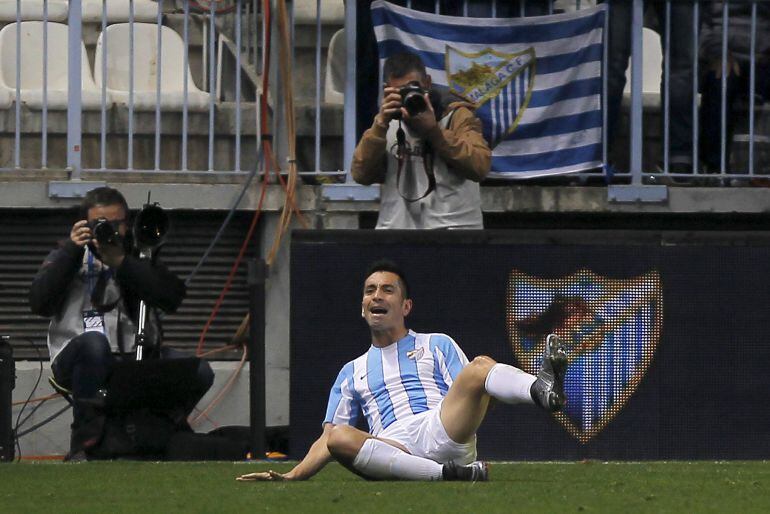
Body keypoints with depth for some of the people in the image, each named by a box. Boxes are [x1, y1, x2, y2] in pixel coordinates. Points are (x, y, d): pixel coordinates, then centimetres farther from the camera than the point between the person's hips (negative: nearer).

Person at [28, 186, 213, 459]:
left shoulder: (138, 257, 13)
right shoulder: (67, 257, 11)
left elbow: (172, 298, -5)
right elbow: (39, 303, -7)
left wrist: (121, 263, -12)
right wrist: (71, 251, -10)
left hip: (132, 355, 2)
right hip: (76, 361, -2)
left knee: (200, 373, -20)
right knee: (94, 341, -38)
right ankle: (84, 441, -26)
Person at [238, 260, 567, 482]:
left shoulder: (437, 345, 25)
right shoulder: (352, 372, 31)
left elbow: (468, 391, 13)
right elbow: (328, 440, 24)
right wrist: (291, 477, 6)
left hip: (441, 432, -1)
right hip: (393, 451, 1)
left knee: (480, 367, -25)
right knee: (340, 437, -33)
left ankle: (543, 391, -58)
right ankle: (448, 473, -42)